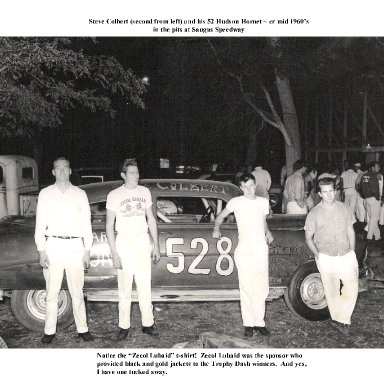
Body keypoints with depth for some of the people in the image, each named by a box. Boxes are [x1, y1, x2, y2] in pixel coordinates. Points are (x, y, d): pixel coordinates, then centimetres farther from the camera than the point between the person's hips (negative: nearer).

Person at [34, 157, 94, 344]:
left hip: (75, 246, 0)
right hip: (53, 246, 0)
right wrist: (41, 251, -4)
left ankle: (82, 329, 13)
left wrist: (87, 250, 1)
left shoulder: (80, 194, 7)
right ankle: (49, 331, 12)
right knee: (52, 292, 3)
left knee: (77, 292, 4)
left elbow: (86, 223, 7)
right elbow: (40, 224, 4)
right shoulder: (45, 194, 6)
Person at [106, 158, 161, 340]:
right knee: (124, 289, 2)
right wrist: (114, 254, -9)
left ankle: (147, 324, 14)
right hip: (124, 242, -2)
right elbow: (109, 226, -3)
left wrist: (156, 246, 9)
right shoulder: (114, 195, -3)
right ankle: (124, 326, 11)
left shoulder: (144, 192, 7)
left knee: (145, 286, 5)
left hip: (143, 242, 3)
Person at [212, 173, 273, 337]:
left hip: (261, 249, 4)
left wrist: (268, 232, 3)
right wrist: (216, 228, -12)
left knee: (262, 288, 8)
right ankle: (248, 324, 10)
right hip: (244, 250, -4)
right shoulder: (236, 202, -1)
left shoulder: (263, 202, 10)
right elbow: (220, 216, 7)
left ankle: (259, 322, 19)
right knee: (246, 289, -1)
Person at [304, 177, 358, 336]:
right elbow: (308, 237, 2)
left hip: (346, 255, 2)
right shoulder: (314, 213, -4)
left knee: (352, 286, -12)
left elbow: (350, 231, 12)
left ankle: (340, 319, -2)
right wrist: (317, 255, -8)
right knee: (332, 291, 6)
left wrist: (352, 251, 4)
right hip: (326, 258, -2)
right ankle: (340, 320, 21)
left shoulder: (343, 208, 4)